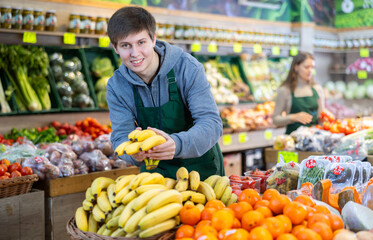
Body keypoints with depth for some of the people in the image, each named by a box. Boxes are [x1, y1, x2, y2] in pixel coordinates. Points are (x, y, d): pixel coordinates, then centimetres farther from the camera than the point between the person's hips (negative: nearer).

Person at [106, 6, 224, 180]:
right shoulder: (116, 87, -8)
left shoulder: (188, 68, -17)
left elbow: (212, 123, -23)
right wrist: (134, 153, -36)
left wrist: (177, 144, -43)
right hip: (155, 171, 2)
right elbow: (121, 137, -10)